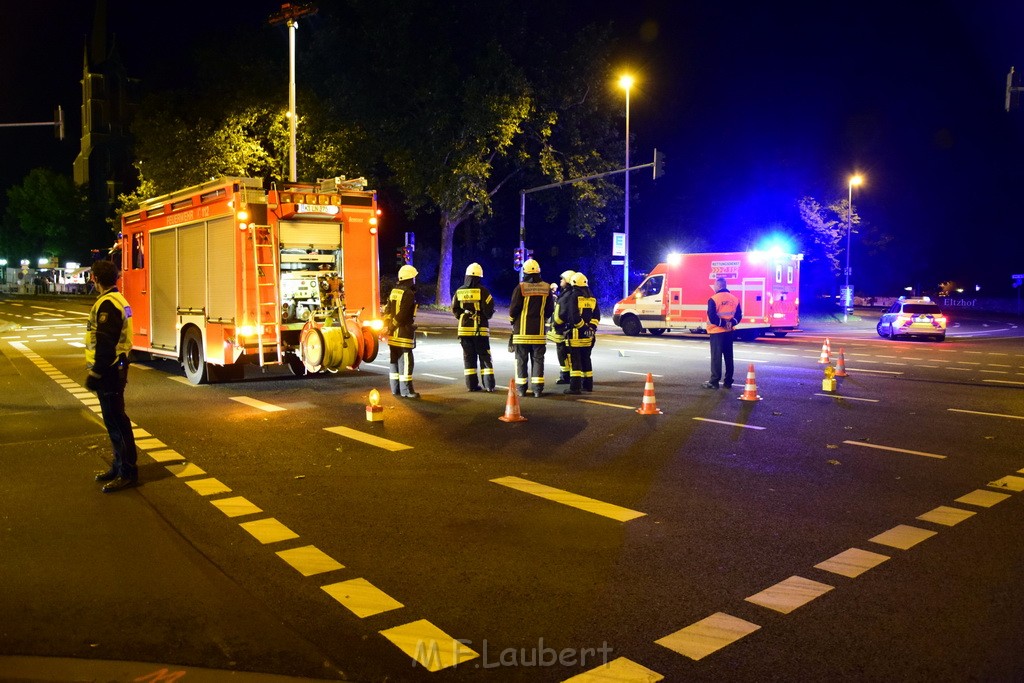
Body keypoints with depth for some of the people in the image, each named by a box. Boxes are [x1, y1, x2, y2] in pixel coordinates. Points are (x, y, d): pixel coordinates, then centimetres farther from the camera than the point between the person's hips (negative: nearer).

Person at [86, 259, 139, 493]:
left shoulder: (107, 304, -17)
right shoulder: (118, 300, 15)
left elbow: (105, 343, -24)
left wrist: (96, 373, -21)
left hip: (108, 371, -10)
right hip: (116, 368, 10)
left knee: (116, 421, -6)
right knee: (114, 419, 16)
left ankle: (127, 473, -2)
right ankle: (119, 466, 25)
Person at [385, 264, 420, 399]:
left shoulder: (393, 292, 13)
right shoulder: (409, 294, -14)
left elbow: (387, 310, 12)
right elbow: (402, 315, -19)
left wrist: (387, 326, 12)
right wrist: (391, 327, -12)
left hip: (393, 334, 9)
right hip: (404, 333, -9)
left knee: (395, 360, 14)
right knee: (405, 361, -5)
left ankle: (395, 388, 19)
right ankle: (406, 390, -4)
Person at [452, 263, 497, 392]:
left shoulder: (459, 291, 2)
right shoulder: (482, 290, -10)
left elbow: (454, 309, 5)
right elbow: (488, 309, -13)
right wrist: (486, 316, 8)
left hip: (464, 328, 3)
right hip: (480, 328, -3)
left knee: (469, 357, 9)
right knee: (484, 356, 4)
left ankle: (472, 384, 8)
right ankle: (489, 384, 0)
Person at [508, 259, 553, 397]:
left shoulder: (521, 287, -10)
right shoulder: (546, 288, 1)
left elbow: (513, 308, -9)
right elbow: (550, 309, 6)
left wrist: (512, 320, 9)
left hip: (522, 330, -2)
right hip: (539, 330, 2)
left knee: (521, 359, 6)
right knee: (538, 359, 7)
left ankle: (521, 388, 9)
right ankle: (538, 388, 4)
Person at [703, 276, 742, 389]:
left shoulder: (713, 299, -12)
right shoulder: (734, 299, 6)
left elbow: (712, 316, -19)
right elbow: (739, 315, 3)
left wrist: (721, 323, -10)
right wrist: (731, 323, -5)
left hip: (717, 331, -5)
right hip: (729, 332, 5)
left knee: (716, 356, -2)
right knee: (728, 356, 12)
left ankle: (714, 382, -3)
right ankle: (728, 381, 16)